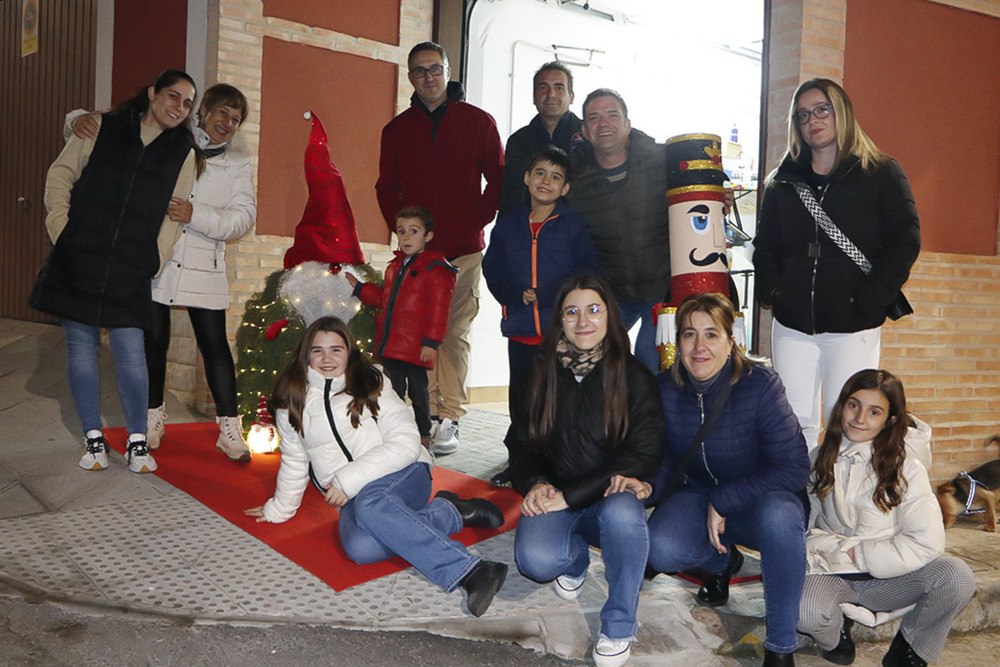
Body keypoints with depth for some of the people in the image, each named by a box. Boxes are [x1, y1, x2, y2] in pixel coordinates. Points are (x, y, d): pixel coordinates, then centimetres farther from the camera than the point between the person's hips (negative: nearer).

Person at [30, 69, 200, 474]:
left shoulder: (184, 154, 8)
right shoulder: (102, 129, 6)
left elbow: (173, 216, 9)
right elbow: (61, 173, 9)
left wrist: (155, 261, 1)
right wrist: (60, 225, -1)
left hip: (131, 271, 0)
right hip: (77, 259, 0)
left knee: (131, 352, -5)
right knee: (81, 347, 3)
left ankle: (137, 441, 10)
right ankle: (94, 438, 16)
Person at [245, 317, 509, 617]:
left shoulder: (372, 387, 3)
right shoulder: (293, 403, 14)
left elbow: (406, 443, -9)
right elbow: (294, 462, 27)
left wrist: (348, 480, -17)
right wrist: (279, 509, 32)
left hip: (404, 475, -3)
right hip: (353, 500, 3)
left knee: (368, 504, -40)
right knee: (359, 547, -34)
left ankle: (471, 571, -41)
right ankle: (451, 513, -17)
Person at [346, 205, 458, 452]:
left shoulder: (435, 269, -10)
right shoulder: (395, 266, 15)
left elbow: (438, 309, -15)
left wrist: (430, 342, -19)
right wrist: (359, 288, 22)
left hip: (415, 348, -7)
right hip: (390, 345, 7)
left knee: (418, 391, 5)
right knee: (393, 392, 14)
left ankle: (423, 437, 21)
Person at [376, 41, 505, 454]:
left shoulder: (478, 121, 7)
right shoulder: (397, 129, 14)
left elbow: (498, 178, 8)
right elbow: (386, 187, 19)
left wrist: (478, 221, -1)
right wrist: (402, 228, 5)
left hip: (464, 249, -2)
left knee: (455, 334, -3)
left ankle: (450, 419, 3)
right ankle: (426, 415, 7)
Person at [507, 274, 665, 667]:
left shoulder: (634, 377, -6)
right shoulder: (543, 373, 3)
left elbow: (644, 454, -10)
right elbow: (520, 442, 10)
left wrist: (570, 495, -17)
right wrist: (535, 483, -14)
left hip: (610, 496, -1)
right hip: (556, 500, 2)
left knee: (622, 513, -38)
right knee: (535, 560, -29)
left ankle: (618, 627, -15)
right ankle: (576, 557, 10)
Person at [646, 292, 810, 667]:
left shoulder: (760, 385, -20)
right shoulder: (666, 390, -9)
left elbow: (794, 467, -22)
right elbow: (664, 464, -1)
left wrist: (724, 502, -23)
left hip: (761, 500, -3)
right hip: (698, 496, 3)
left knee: (779, 513, -38)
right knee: (662, 549, -28)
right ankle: (722, 561, 11)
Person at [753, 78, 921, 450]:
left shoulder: (881, 174, 3)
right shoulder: (783, 181, 14)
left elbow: (905, 241, -4)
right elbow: (765, 244, 14)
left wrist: (870, 299, -14)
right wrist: (771, 291, -4)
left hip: (852, 325, -3)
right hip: (792, 324, 3)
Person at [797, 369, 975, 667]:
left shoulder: (906, 469, -4)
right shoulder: (820, 459, 3)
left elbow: (927, 542, -12)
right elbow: (803, 524, 4)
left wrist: (857, 554, -14)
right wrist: (838, 551, -15)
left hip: (887, 578, 1)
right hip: (831, 575, 0)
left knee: (957, 577, -27)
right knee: (804, 611, -34)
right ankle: (837, 630, 4)